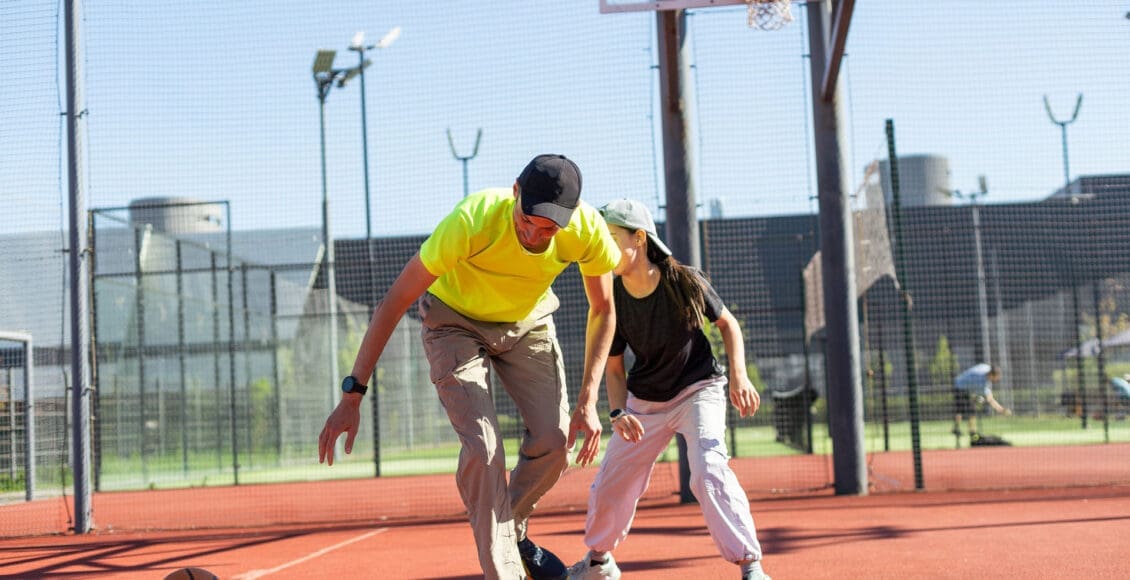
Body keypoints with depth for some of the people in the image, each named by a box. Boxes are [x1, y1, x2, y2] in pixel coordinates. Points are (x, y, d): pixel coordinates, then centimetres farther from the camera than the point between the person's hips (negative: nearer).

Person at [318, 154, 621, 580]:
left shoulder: (588, 229, -28)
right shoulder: (471, 221, -39)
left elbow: (603, 311, -10)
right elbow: (395, 301, -33)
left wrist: (588, 402, -16)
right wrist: (352, 395, -34)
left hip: (528, 323, 3)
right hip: (456, 322, -3)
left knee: (555, 440, -7)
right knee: (482, 449, -18)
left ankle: (511, 532, 21)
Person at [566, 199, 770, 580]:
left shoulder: (685, 282, -21)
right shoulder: (612, 301, -14)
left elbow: (727, 323, -4)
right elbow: (613, 367, -3)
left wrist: (739, 376, -16)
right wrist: (618, 413, -19)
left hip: (698, 391, -4)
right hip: (644, 402, 4)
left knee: (709, 470, -26)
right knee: (609, 485, 8)